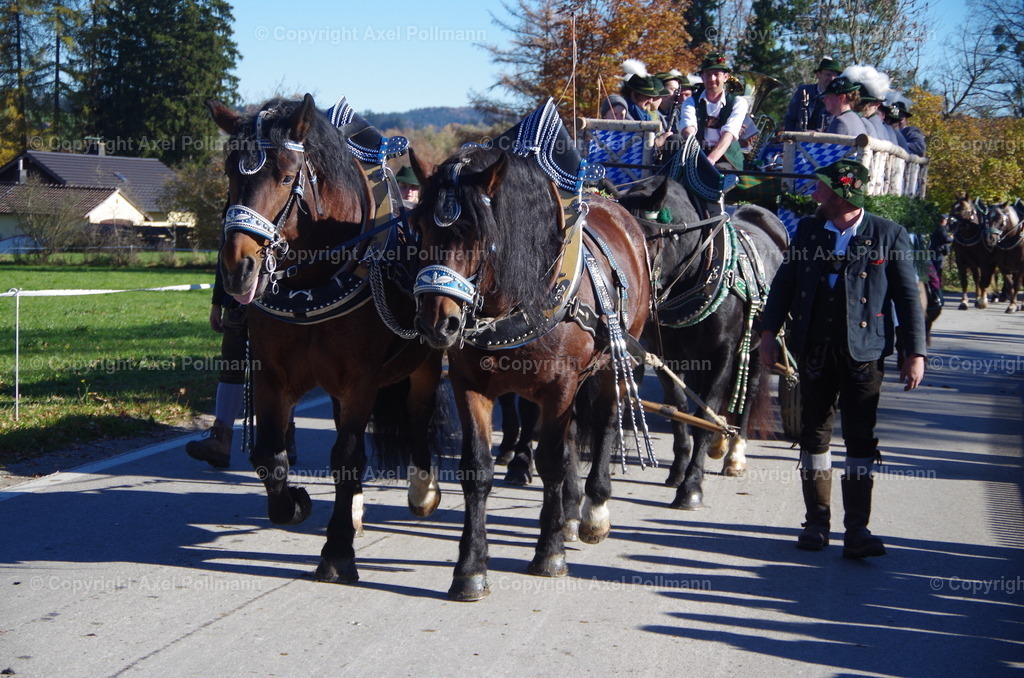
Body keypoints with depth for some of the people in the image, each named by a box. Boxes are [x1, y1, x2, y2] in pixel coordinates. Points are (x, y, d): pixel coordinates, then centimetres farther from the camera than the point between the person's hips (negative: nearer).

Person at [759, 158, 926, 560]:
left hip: (863, 354, -4)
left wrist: (916, 353, -5)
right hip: (814, 350, 4)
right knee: (814, 435, 8)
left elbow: (908, 296, -2)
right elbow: (784, 282, 13)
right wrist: (769, 332, 5)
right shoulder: (807, 230, 8)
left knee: (861, 441, -3)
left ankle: (857, 531, 1)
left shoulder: (888, 236, -3)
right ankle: (817, 523, 19)